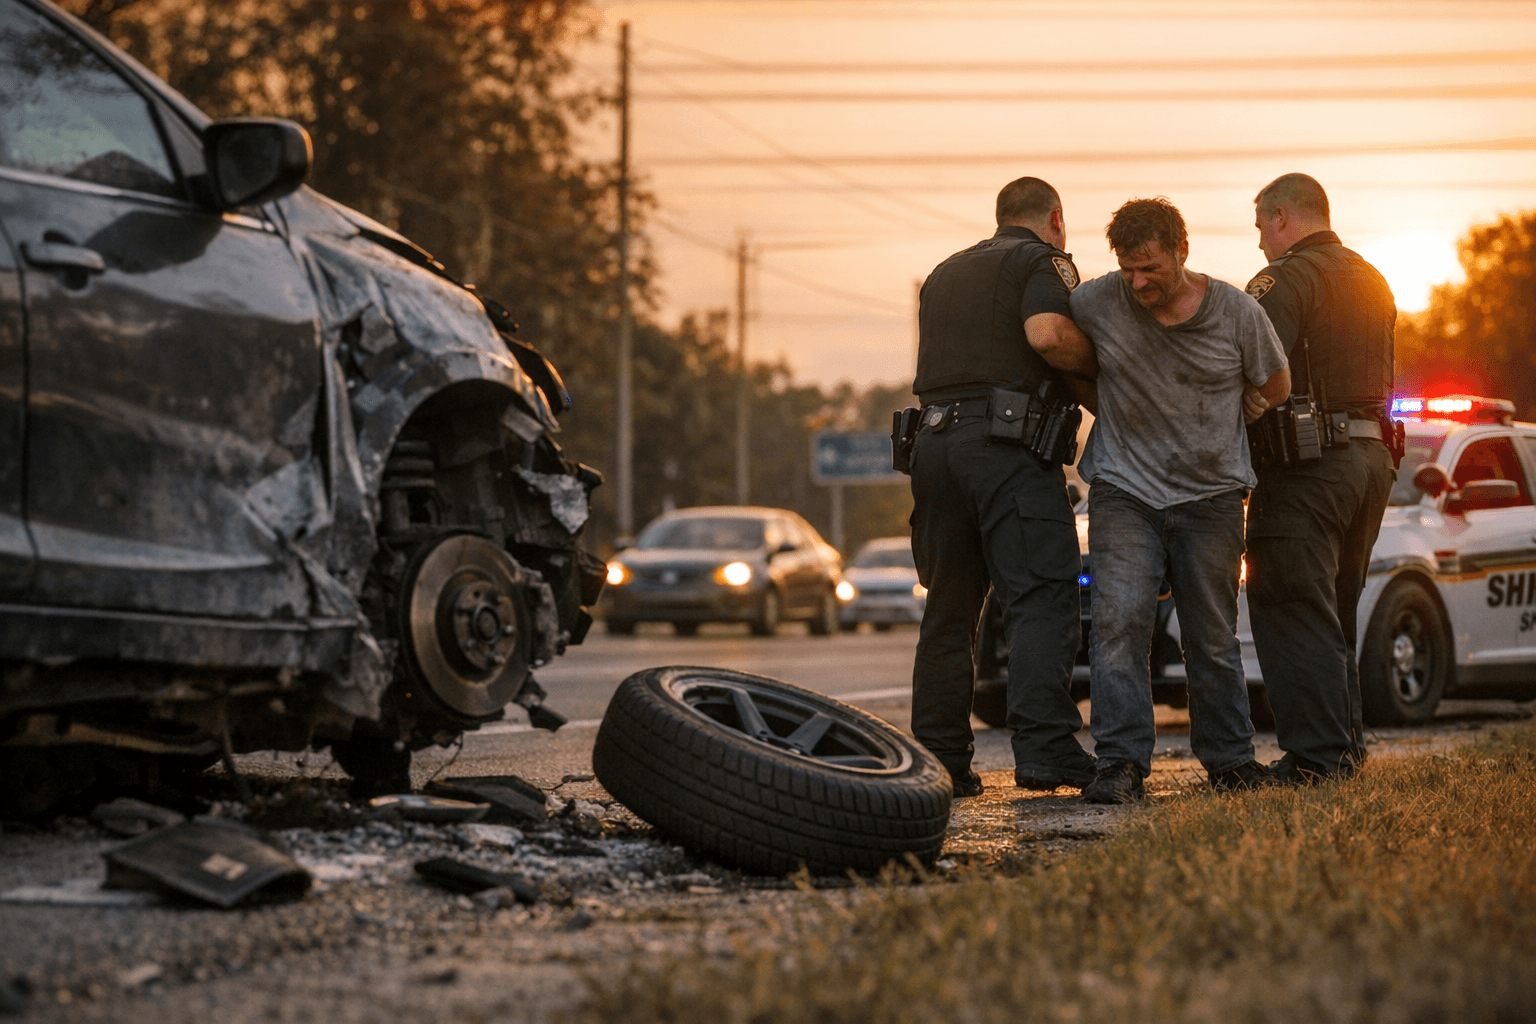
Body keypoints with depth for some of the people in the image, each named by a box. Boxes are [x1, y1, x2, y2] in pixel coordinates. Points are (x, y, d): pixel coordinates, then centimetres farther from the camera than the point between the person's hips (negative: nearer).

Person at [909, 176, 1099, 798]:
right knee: (1042, 596, -8)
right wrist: (1098, 364, 0)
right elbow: (1047, 333, -16)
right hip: (1008, 441, -7)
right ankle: (1043, 748, -18)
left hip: (933, 437, 7)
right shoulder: (1042, 261, 4)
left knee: (948, 608, 11)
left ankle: (938, 759, 8)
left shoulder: (944, 274, 27)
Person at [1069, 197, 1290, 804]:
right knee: (1118, 622, -15)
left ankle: (1229, 759, 23)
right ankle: (1121, 764, -14)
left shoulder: (1237, 313, -7)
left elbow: (1279, 392, 7)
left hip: (1210, 496, 0)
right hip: (1123, 491, 0)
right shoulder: (1096, 303, -7)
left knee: (1213, 637, 7)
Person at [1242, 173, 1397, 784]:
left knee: (1290, 612, -6)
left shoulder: (1287, 279, -9)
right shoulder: (1371, 281, 18)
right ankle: (1346, 743, 20)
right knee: (1335, 612, 17)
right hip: (1371, 455, 9)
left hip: (1306, 461, -9)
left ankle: (1316, 755, -10)